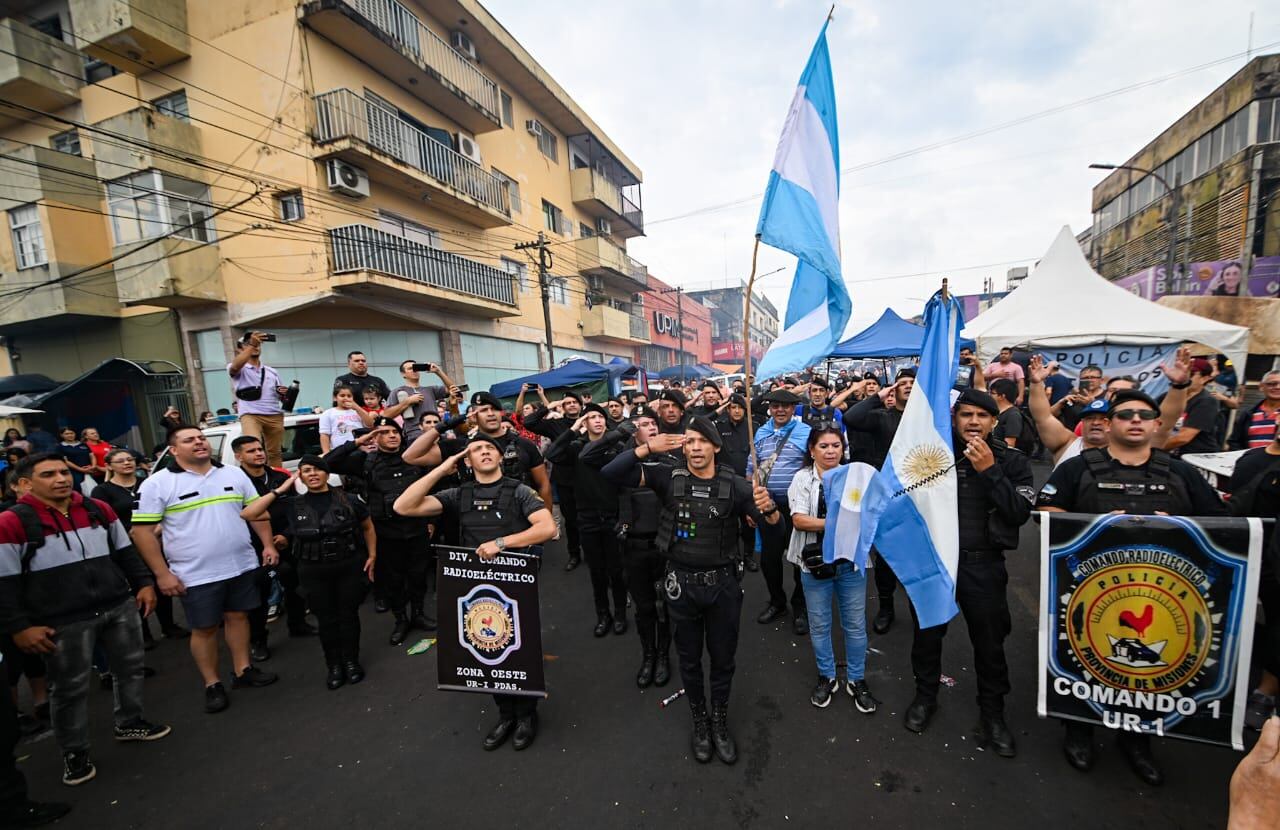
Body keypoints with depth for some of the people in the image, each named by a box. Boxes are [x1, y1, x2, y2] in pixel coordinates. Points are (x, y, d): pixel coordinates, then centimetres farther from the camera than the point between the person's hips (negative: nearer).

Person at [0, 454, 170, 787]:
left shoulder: (98, 509, 4)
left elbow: (124, 551, 14)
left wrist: (143, 583, 9)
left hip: (120, 607, 5)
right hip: (63, 622, -4)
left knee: (131, 667, 16)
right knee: (70, 687, 8)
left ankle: (129, 722, 36)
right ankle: (74, 753, 27)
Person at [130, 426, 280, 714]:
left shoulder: (234, 474, 5)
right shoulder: (158, 484, -7)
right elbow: (142, 530, -8)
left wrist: (268, 544, 5)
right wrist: (162, 573, -12)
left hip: (241, 565, 4)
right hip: (196, 574, -3)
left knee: (238, 616, 14)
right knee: (204, 628, 8)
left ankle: (243, 671, 28)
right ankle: (212, 685, 23)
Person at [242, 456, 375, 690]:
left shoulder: (347, 500, -3)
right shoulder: (292, 505, 0)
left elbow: (368, 527, 10)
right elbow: (248, 514, -4)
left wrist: (372, 555, 6)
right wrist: (279, 490, -7)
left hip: (349, 567, -1)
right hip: (313, 572, 1)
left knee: (348, 614, 10)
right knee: (326, 619, 11)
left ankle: (351, 660, 29)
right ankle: (334, 665, 29)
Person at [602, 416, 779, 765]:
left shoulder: (733, 484, -9)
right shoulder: (669, 478, -9)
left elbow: (774, 524, -11)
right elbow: (611, 473, -15)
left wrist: (768, 507, -34)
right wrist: (647, 448, -26)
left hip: (723, 583, 0)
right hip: (682, 584, 0)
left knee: (723, 656, 18)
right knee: (689, 658, 18)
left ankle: (720, 720, 43)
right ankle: (699, 721, 43)